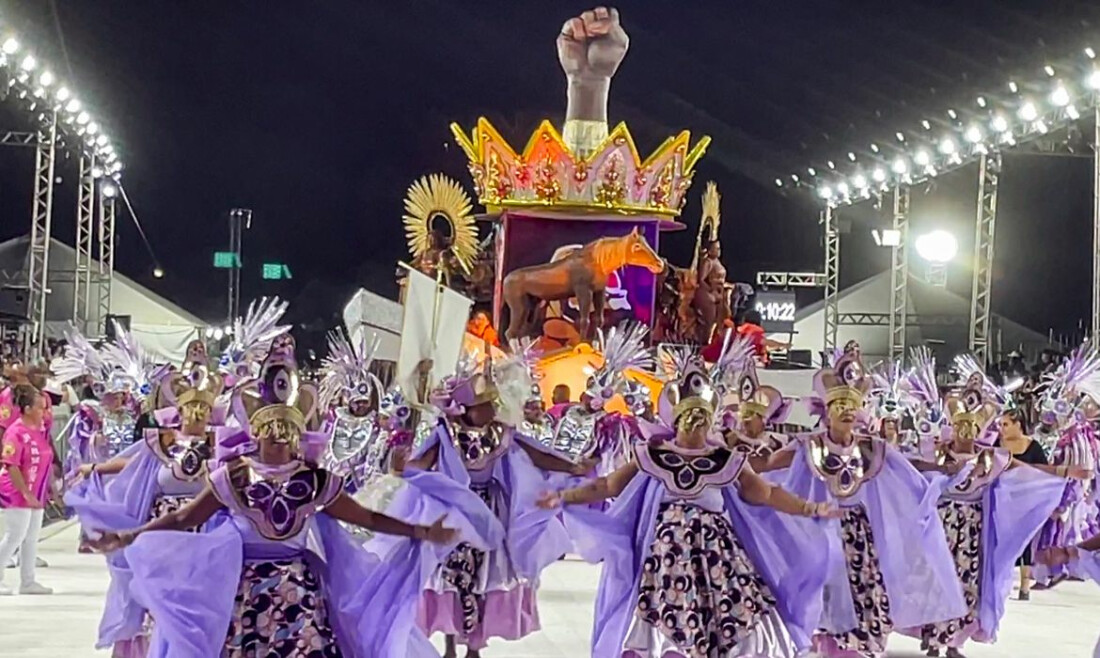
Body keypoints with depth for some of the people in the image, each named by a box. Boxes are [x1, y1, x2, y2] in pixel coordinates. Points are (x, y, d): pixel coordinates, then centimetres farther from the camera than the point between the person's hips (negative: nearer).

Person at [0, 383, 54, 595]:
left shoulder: (41, 429, 7)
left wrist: (49, 489, 19)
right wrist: (26, 493, -22)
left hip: (36, 494, 8)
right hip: (17, 494, -8)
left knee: (31, 538, 11)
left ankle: (28, 581, 18)